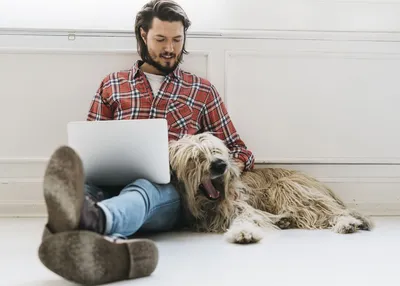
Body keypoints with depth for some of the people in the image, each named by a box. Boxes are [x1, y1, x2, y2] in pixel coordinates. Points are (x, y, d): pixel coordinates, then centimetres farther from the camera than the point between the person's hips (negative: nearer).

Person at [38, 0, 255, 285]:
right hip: (114, 184, 3)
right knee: (84, 188, -35)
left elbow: (237, 149, 20)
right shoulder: (112, 85, 20)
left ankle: (87, 220, -72)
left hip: (169, 191, -2)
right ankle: (113, 247, -67)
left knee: (142, 190, -40)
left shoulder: (203, 90, 18)